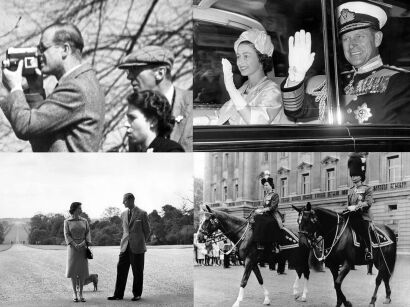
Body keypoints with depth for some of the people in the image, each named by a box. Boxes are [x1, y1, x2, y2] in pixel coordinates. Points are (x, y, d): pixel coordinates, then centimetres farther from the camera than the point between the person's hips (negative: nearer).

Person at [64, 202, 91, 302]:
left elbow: (87, 234, 2)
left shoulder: (84, 221, 7)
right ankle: (74, 292, 9)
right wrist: (75, 245, -20)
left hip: (83, 248, 2)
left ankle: (81, 293, 7)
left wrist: (84, 243, -17)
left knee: (82, 271, 0)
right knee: (73, 270, -4)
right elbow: (67, 235, -7)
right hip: (72, 247, -2)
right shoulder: (67, 222, -1)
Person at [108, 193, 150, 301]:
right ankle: (118, 294, 8)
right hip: (125, 246, 5)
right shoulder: (124, 214, 12)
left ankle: (137, 294, 13)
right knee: (121, 269, 2)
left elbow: (147, 231, 3)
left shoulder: (142, 214, -5)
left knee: (137, 272, 3)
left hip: (137, 247, -5)